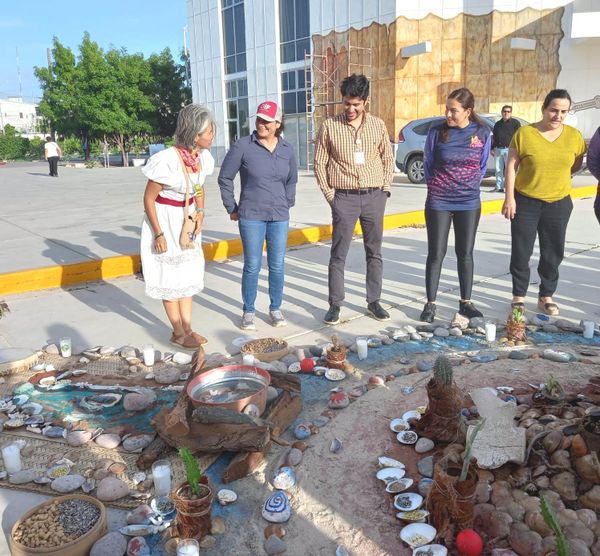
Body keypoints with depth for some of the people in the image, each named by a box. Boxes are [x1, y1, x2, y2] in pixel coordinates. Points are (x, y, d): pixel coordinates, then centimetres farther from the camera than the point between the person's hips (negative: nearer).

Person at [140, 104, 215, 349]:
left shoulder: (202, 156, -7)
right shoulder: (167, 160, -27)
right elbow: (149, 199, -18)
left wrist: (200, 212, 0)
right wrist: (158, 234, -16)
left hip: (188, 220, 7)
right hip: (166, 220, -7)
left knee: (188, 275, 13)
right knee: (170, 277, 5)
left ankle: (187, 327, 26)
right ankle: (178, 333, 17)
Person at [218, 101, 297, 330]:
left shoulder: (287, 150, 6)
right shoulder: (243, 146, -5)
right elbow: (225, 177, 1)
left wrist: (288, 204, 13)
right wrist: (232, 208, 1)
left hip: (280, 217, 3)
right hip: (251, 217, -3)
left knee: (277, 265, 8)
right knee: (252, 266, 2)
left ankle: (276, 309, 24)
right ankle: (248, 312, 17)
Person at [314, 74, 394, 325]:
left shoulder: (378, 125, 5)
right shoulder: (329, 126, -3)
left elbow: (388, 158, 13)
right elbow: (320, 163, 1)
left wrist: (385, 188, 4)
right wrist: (330, 194, -3)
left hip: (374, 197, 3)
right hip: (344, 198, -2)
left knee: (374, 252, 9)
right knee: (338, 254, 1)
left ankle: (374, 301, 21)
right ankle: (335, 305, 10)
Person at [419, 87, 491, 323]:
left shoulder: (482, 133, -2)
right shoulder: (437, 132, -5)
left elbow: (482, 167, 10)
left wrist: (469, 187, 11)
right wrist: (437, 189, 10)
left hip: (469, 203, 2)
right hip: (438, 203, -1)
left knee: (465, 254, 9)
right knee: (436, 254, 2)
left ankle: (465, 302, 22)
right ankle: (430, 303, 11)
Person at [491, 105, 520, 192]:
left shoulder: (515, 123, 4)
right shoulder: (497, 124, 19)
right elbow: (494, 137, 23)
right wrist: (492, 148, 15)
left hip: (509, 150, -5)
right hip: (498, 149, 5)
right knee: (498, 170, 6)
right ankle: (499, 187, 12)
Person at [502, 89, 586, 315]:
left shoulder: (574, 136, 0)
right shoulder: (524, 133, -8)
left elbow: (577, 164, 14)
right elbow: (511, 166, -7)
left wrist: (555, 175, 1)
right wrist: (509, 198, -11)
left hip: (559, 203, 3)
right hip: (525, 202, -3)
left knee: (553, 253, 10)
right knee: (521, 252, 4)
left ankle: (546, 296, 24)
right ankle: (519, 295, 18)